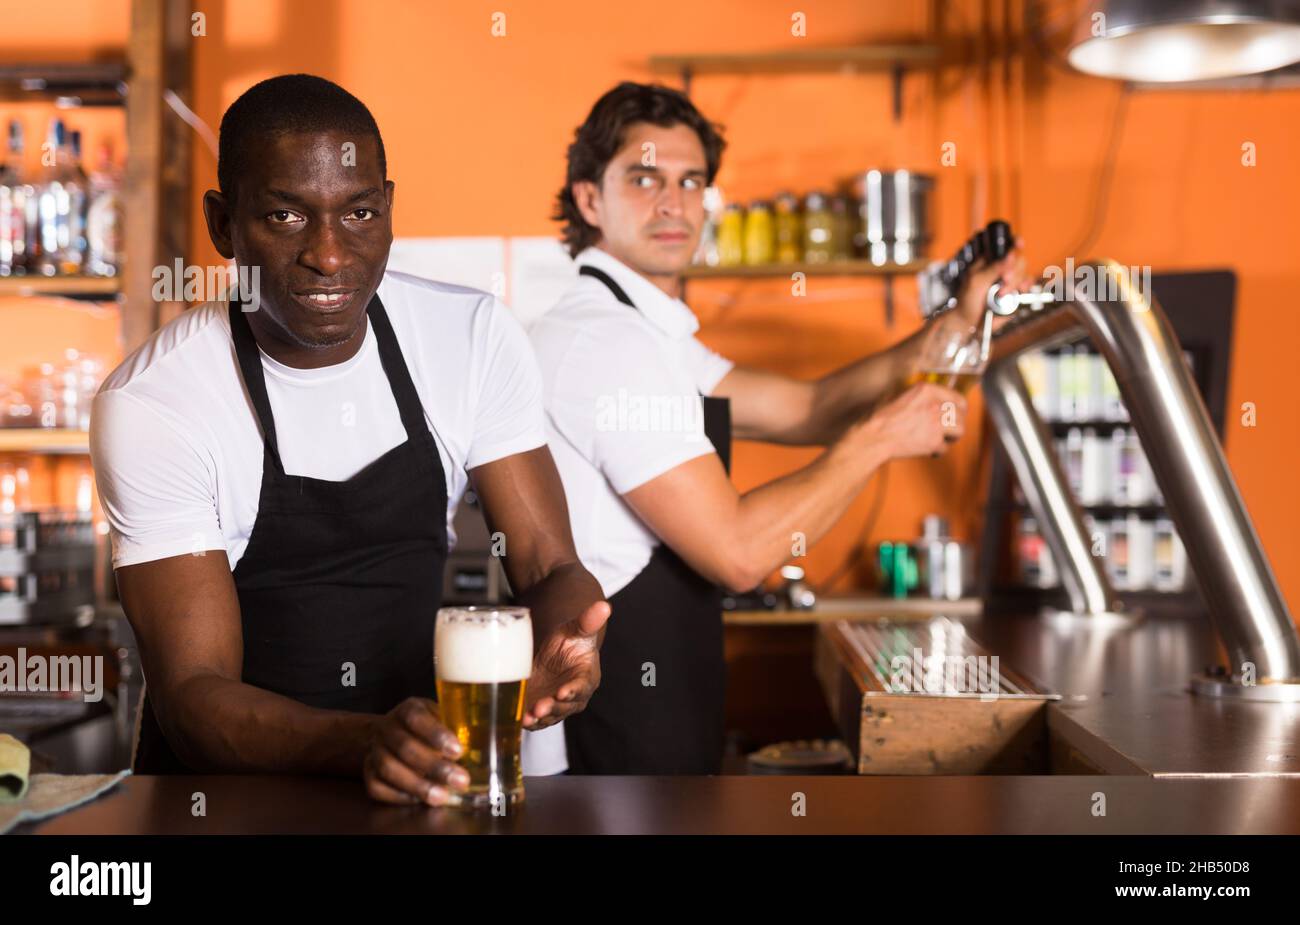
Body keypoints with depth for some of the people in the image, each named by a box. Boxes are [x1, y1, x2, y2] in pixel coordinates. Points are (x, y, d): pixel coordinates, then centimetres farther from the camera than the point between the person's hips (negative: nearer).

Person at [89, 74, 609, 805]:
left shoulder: (476, 335, -4)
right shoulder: (152, 404, -13)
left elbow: (551, 568, -3)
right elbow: (193, 693, -15)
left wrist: (562, 652, -26)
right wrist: (365, 743, -33)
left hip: (428, 765, 2)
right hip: (232, 782, -2)